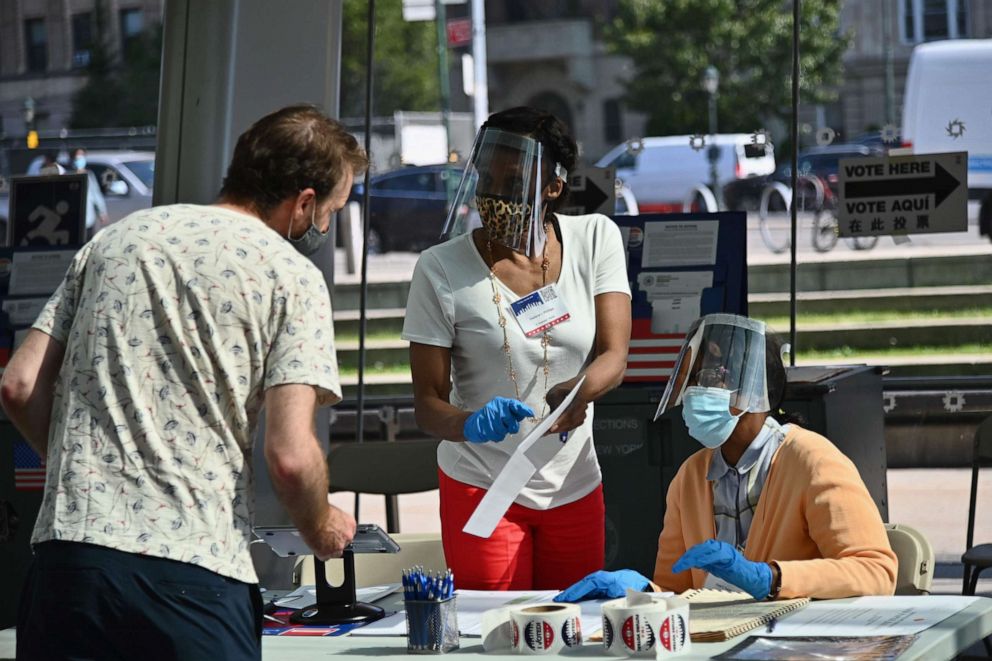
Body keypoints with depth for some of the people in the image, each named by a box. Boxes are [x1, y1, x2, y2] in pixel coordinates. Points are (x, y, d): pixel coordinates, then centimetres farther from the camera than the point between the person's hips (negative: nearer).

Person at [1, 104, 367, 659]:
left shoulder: (117, 239, 15)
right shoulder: (292, 275, 0)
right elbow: (290, 455, -9)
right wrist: (322, 530, 11)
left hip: (68, 550, 5)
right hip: (196, 565, -4)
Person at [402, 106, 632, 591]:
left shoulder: (595, 239, -2)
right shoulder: (441, 270, -10)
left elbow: (613, 357, -10)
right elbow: (427, 404, -11)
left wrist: (576, 391, -32)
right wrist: (471, 424, -33)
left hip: (576, 489, 3)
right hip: (482, 488, -3)